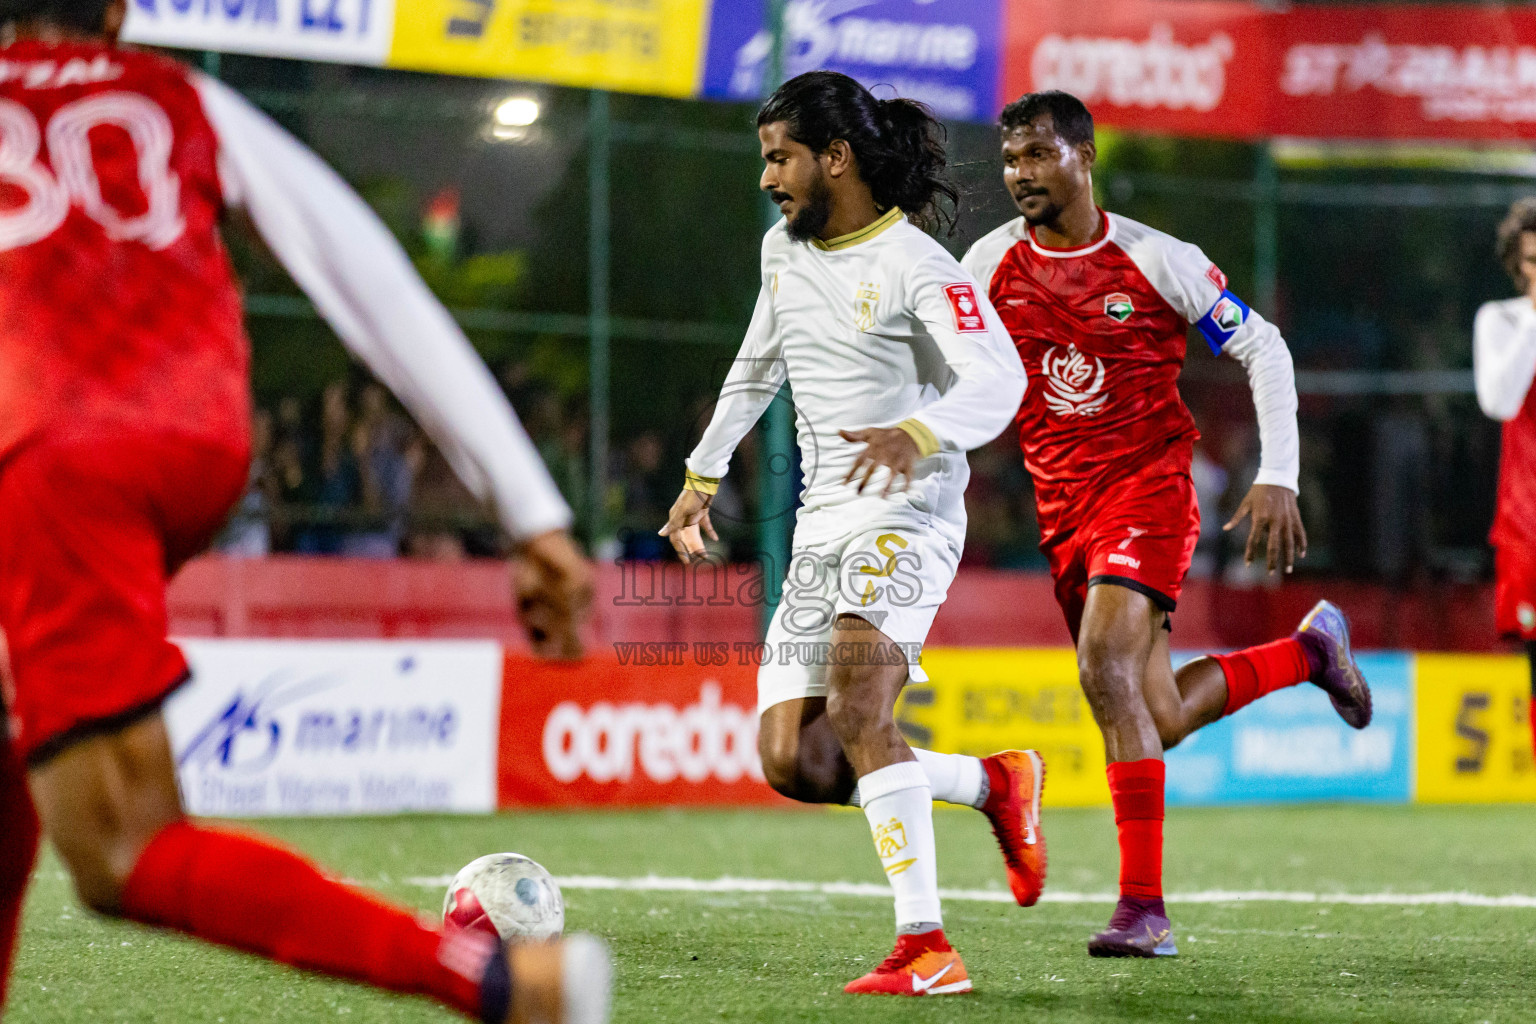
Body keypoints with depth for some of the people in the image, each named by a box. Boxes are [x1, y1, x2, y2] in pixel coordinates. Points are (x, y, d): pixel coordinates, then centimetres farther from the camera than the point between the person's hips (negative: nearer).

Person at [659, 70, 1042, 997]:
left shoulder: (915, 266, -10)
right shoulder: (784, 250, 14)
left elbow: (999, 379, -25)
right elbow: (757, 368, 32)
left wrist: (919, 434, -43)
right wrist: (704, 474, 35)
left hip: (907, 512, -8)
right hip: (823, 526, 8)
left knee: (857, 709, -28)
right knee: (795, 763, -4)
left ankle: (927, 946, -27)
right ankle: (994, 783, 14)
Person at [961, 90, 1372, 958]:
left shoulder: (1158, 261, -7)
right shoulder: (991, 266, 2)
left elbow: (1263, 349, -1)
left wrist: (1278, 478, -7)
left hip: (1149, 486, -5)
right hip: (1064, 507, 5)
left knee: (1106, 667, -26)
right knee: (1158, 722, 5)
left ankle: (1144, 908, -23)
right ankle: (1308, 651, 34)